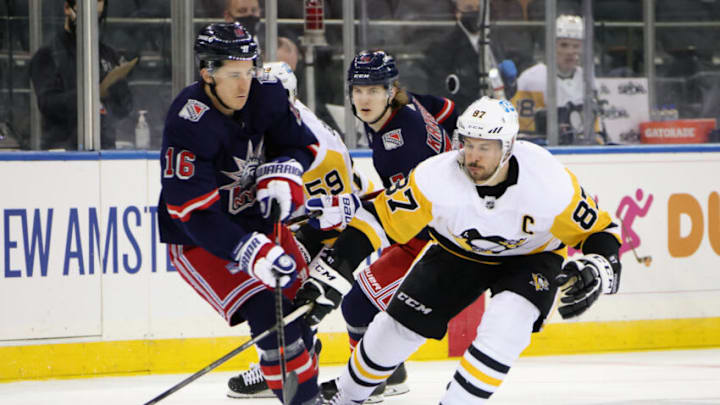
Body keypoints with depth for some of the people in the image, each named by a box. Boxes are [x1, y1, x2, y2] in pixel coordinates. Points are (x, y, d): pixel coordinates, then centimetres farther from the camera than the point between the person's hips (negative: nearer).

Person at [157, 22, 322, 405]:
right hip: (200, 239, -7)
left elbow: (301, 144, 6)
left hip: (257, 219, 7)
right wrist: (250, 253, -39)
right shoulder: (188, 126, -30)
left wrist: (281, 173, -16)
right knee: (267, 313, -21)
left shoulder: (266, 93, -12)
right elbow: (193, 212, -32)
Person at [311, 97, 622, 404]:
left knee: (506, 323, -30)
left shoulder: (551, 183, -33)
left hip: (531, 256, -2)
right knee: (399, 325, 4)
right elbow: (380, 220, -22)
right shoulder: (436, 178, -32)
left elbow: (600, 232, -20)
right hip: (458, 251, 2)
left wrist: (597, 271, -38)